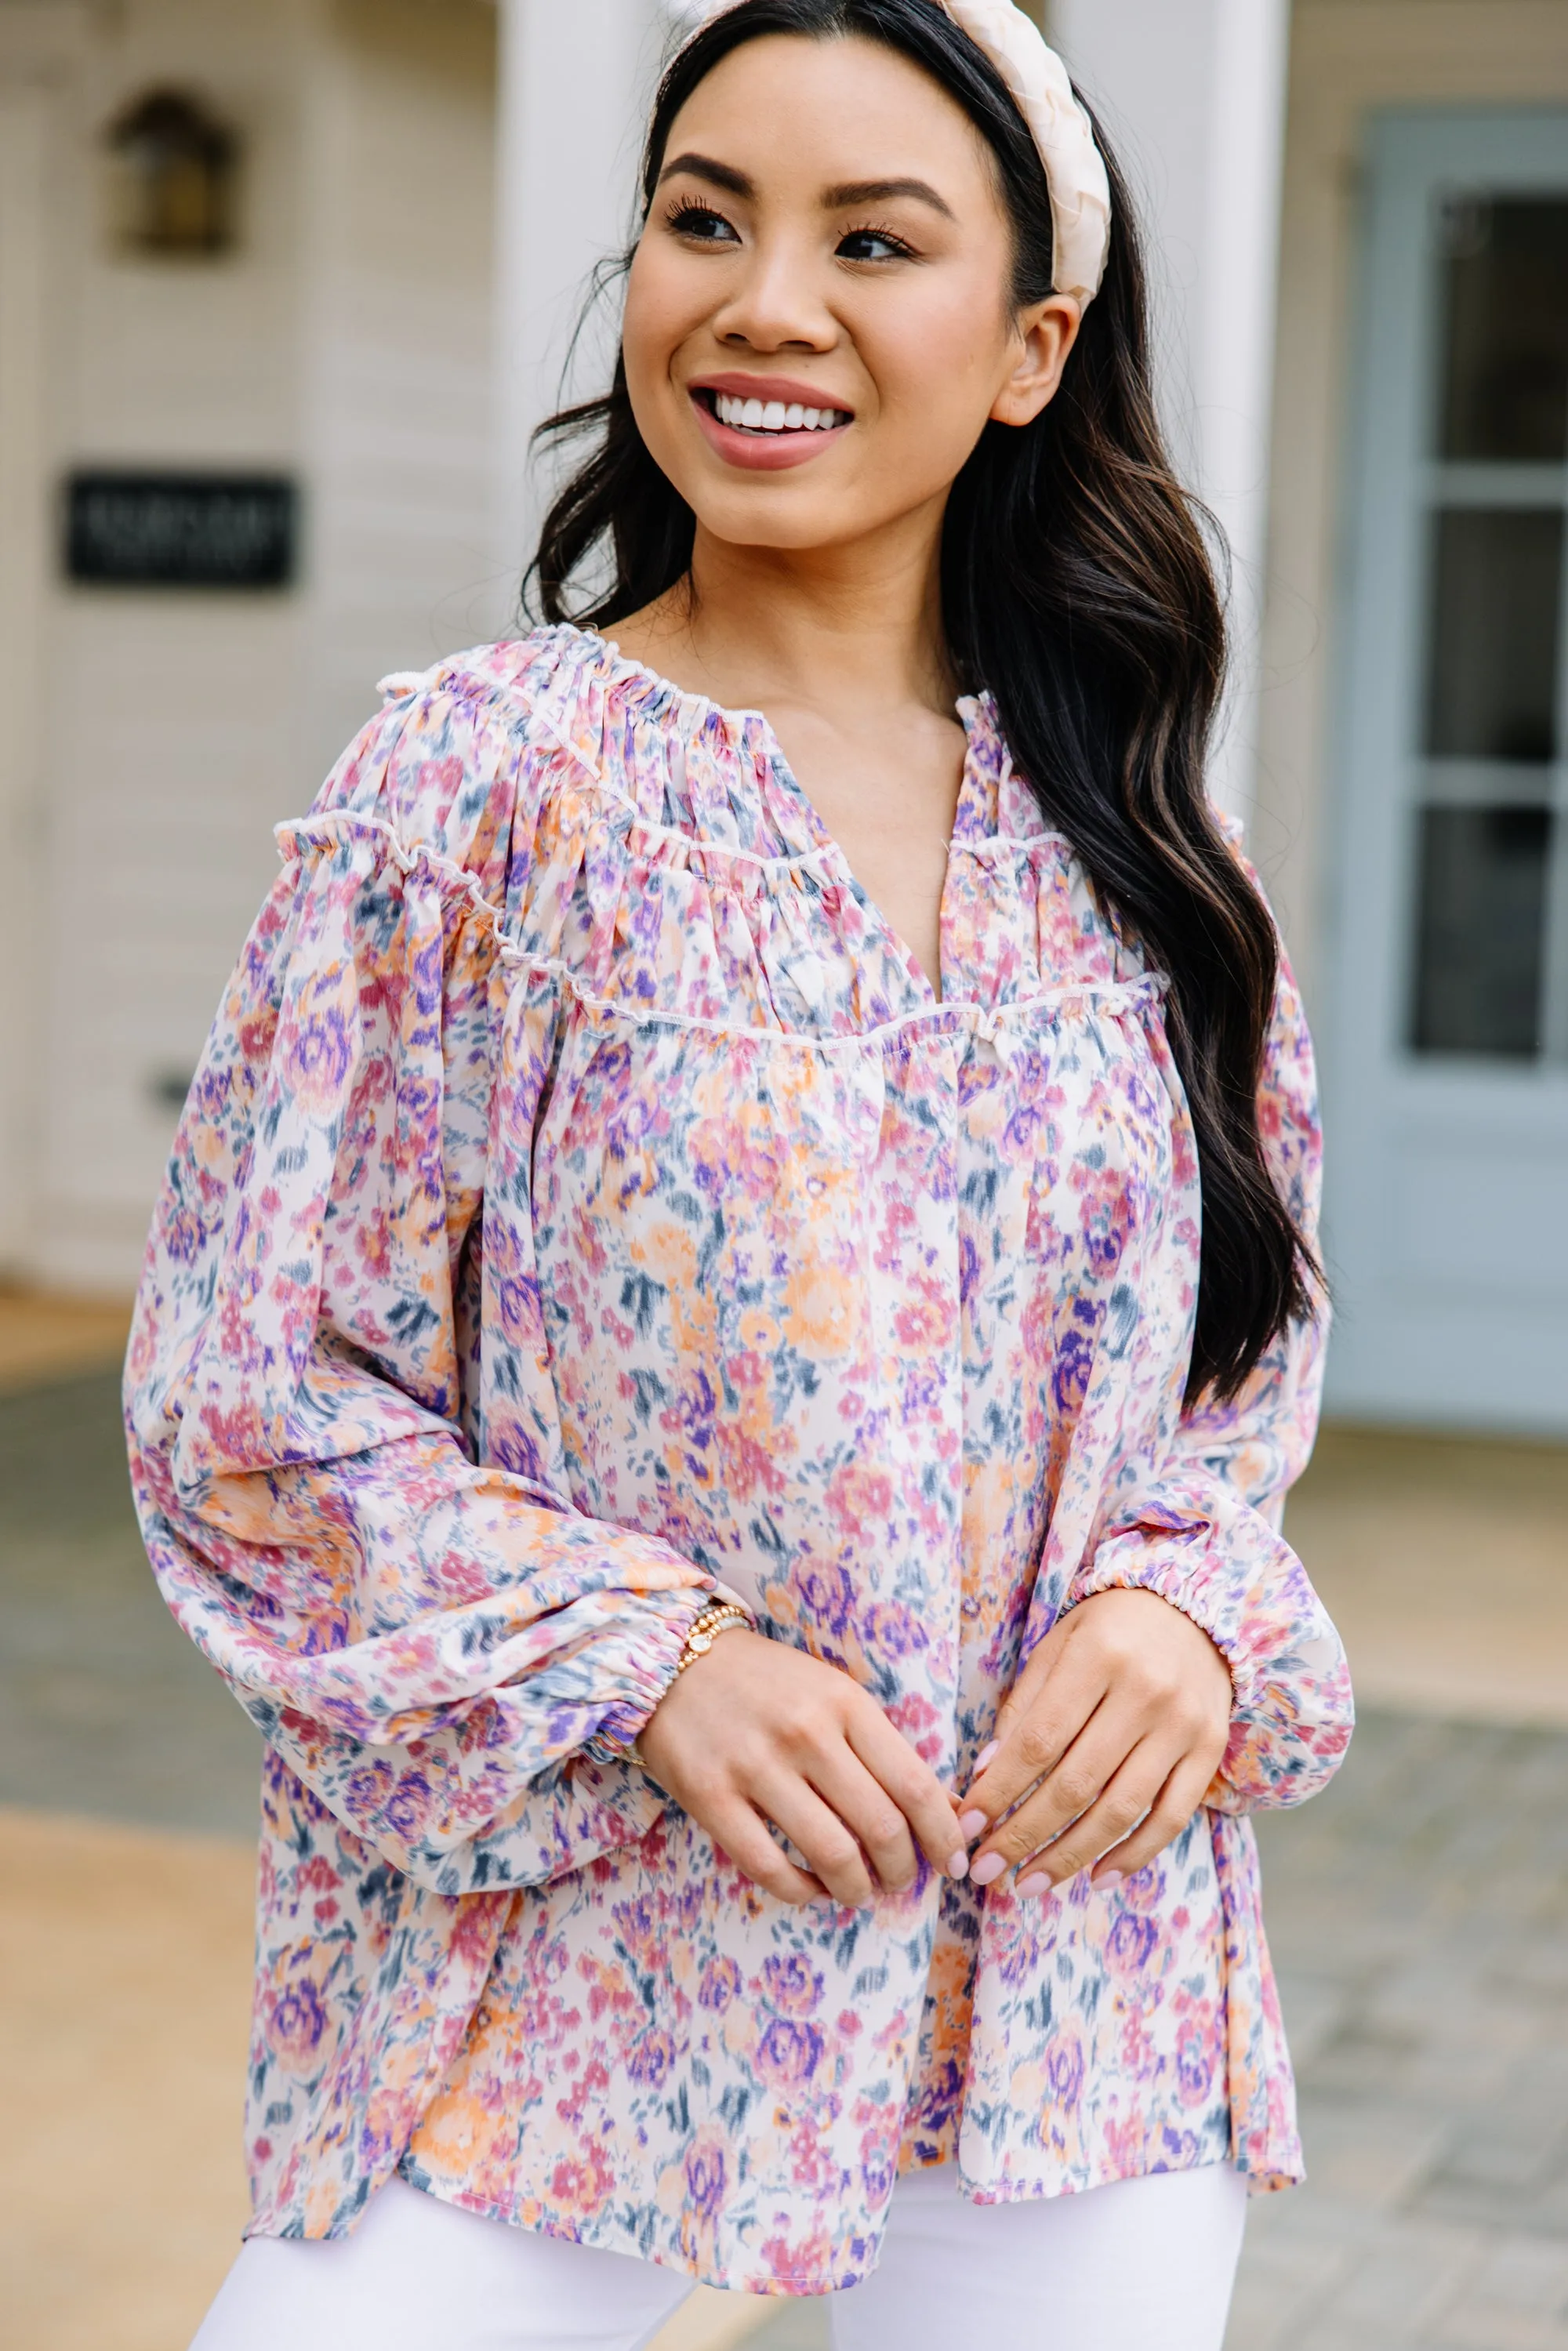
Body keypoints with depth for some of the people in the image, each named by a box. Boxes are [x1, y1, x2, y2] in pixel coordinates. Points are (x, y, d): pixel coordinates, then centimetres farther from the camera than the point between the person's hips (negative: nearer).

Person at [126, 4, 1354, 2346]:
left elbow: (1249, 1328, 13)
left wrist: (1187, 1605, -7)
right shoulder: (485, 780, -7)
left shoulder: (1121, 830, 4)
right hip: (559, 1949, -3)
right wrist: (645, 1662, -17)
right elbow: (241, 1395, -6)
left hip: (1069, 1967, 3)